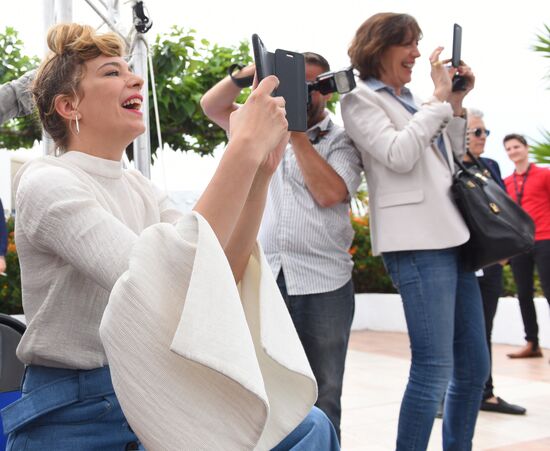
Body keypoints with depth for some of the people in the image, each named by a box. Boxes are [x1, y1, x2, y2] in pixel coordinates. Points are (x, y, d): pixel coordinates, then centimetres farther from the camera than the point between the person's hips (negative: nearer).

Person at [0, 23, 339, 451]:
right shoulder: (47, 183, -16)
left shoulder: (139, 187, 9)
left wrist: (261, 170, -12)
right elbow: (168, 286, -30)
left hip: (152, 397, 7)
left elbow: (223, 277, -2)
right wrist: (244, 147, -30)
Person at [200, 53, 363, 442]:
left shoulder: (341, 141, 6)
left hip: (323, 283, -2)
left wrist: (298, 134, -7)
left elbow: (329, 193, -10)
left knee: (322, 399, 4)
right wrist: (248, 72, -1)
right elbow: (212, 105, 13)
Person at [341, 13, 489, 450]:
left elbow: (453, 164, 23)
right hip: (417, 243, -8)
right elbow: (399, 156, -15)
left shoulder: (412, 102, 22)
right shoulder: (361, 101, 1)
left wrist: (456, 105, 13)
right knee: (434, 370, -11)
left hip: (451, 236, 8)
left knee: (474, 366, 11)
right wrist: (439, 97, -7)